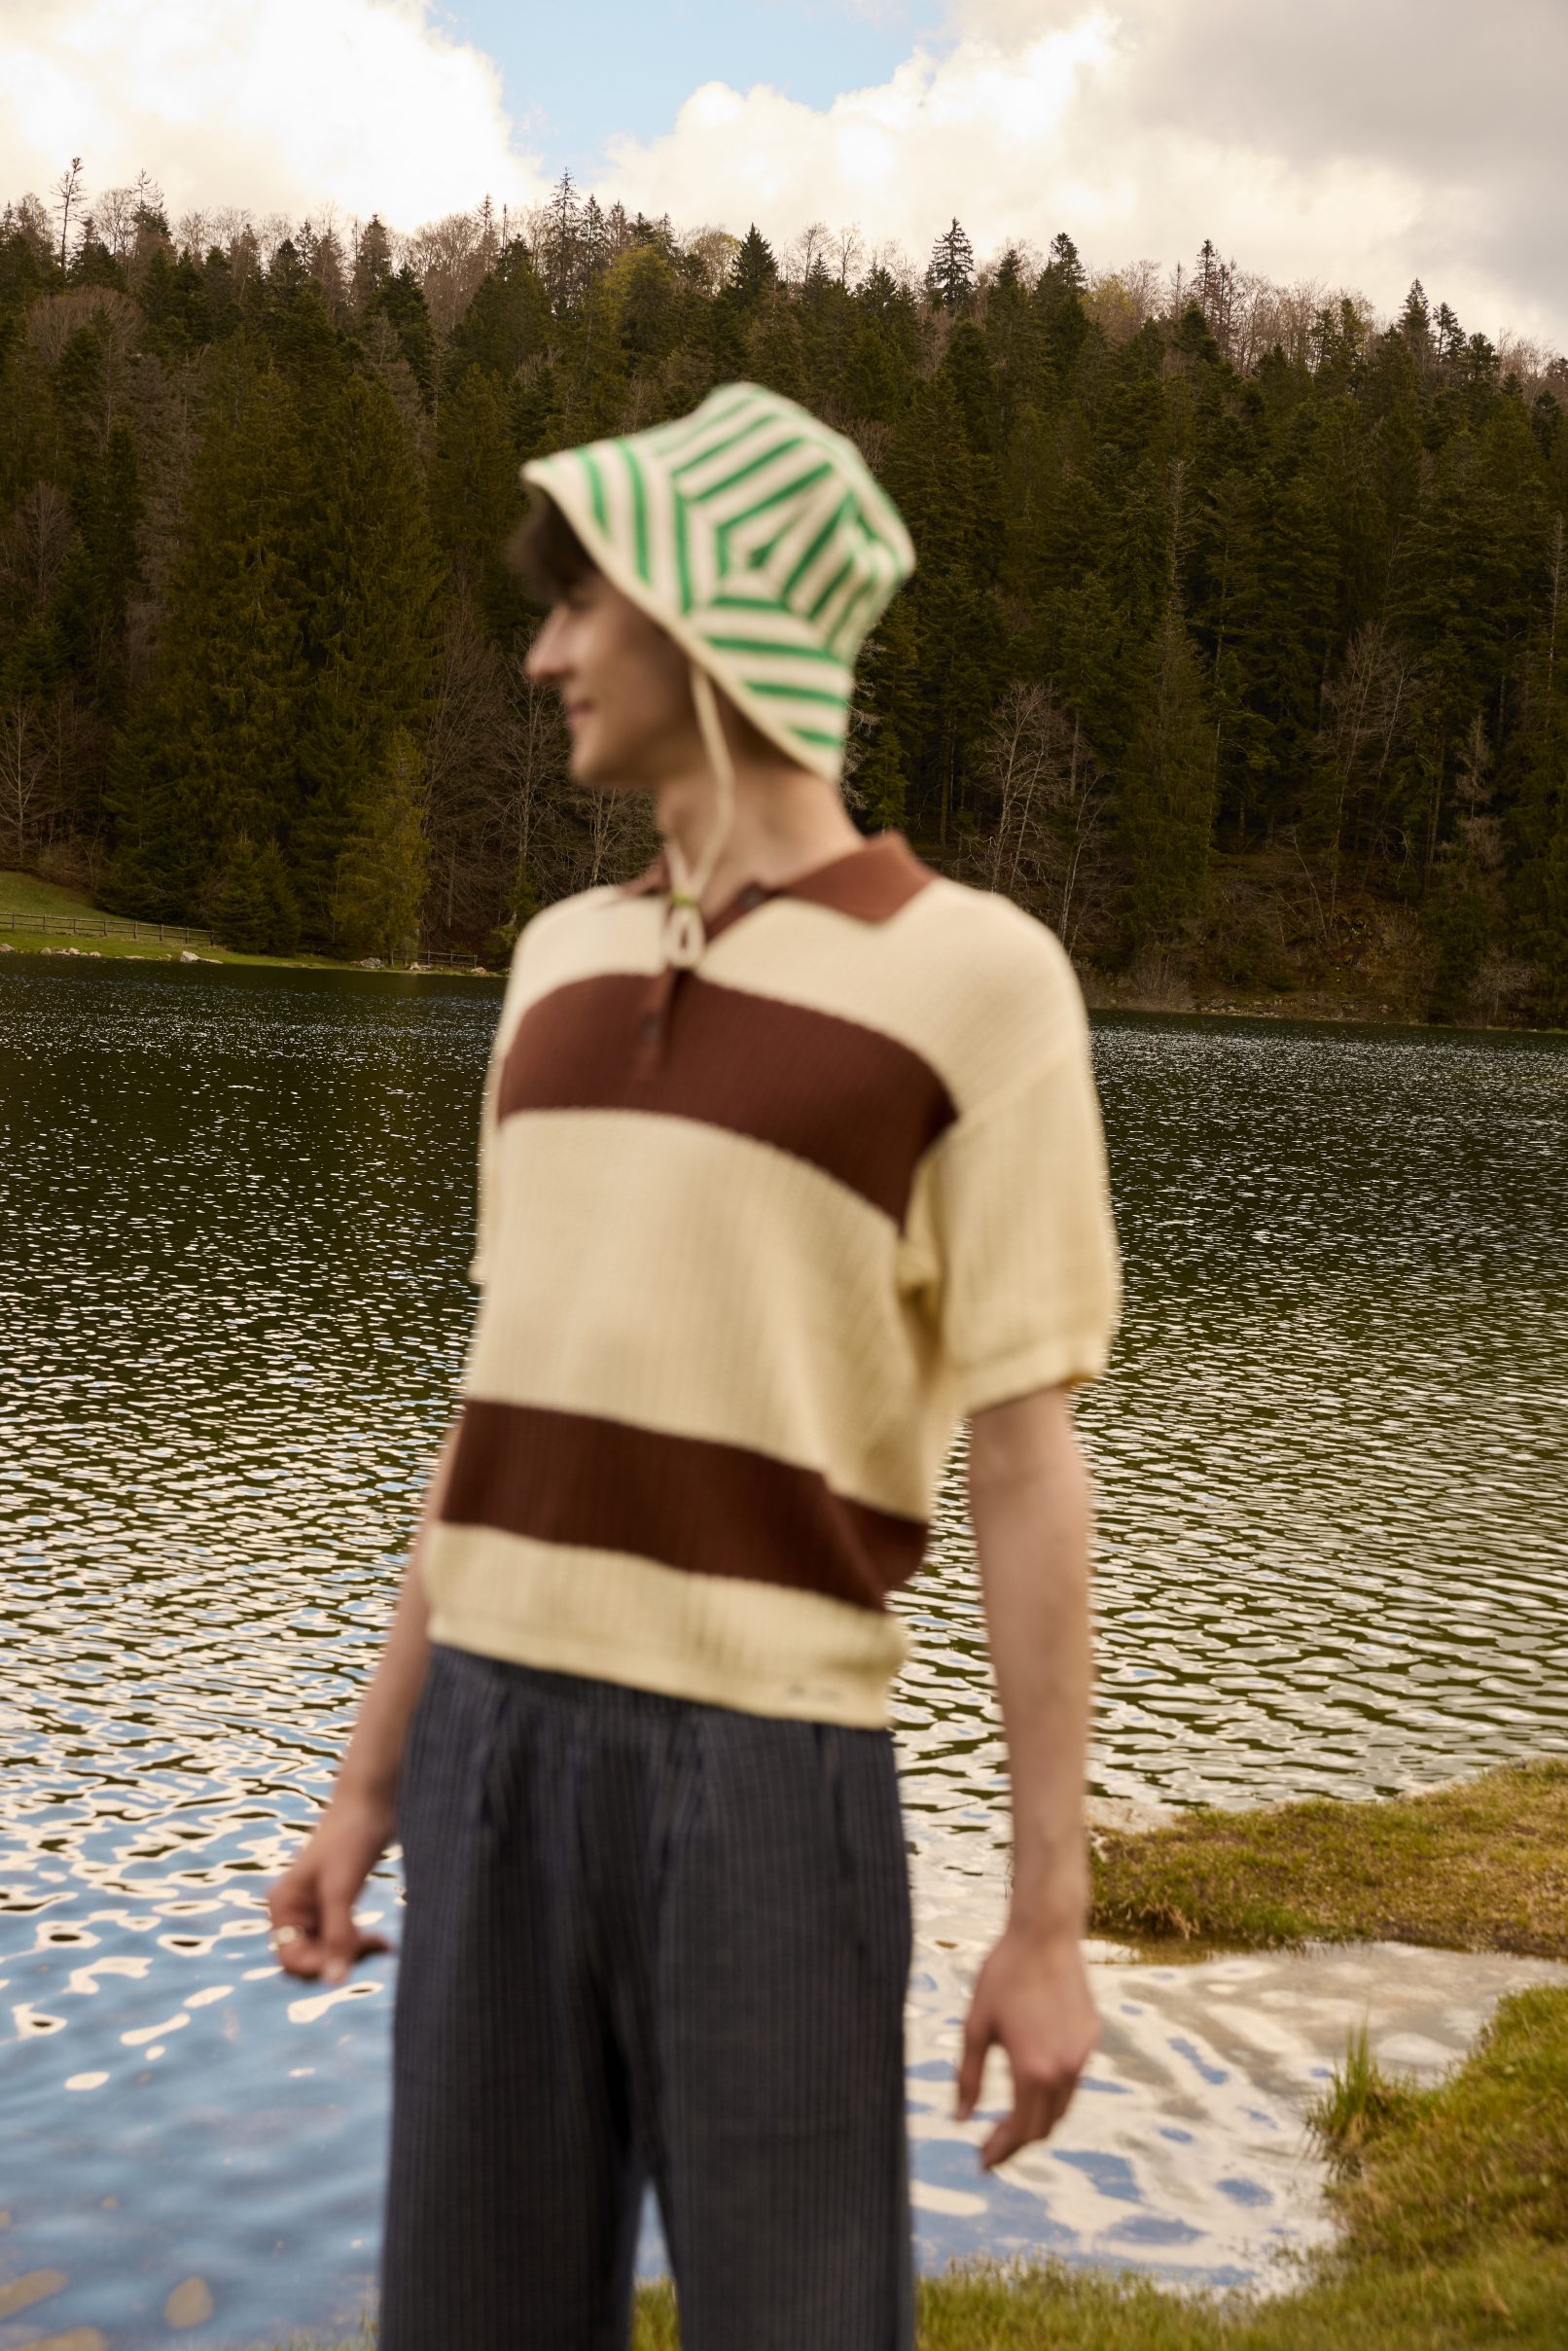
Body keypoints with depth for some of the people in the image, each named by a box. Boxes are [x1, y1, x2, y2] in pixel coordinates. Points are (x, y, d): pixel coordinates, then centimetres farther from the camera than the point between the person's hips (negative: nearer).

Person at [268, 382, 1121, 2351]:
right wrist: (370, 1781, 12)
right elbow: (513, 1408, 13)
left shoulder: (979, 978, -7)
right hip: (506, 1743, 5)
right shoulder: (567, 964, 11)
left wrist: (1050, 1922, -8)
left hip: (770, 1769, -5)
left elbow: (1027, 1471, -8)